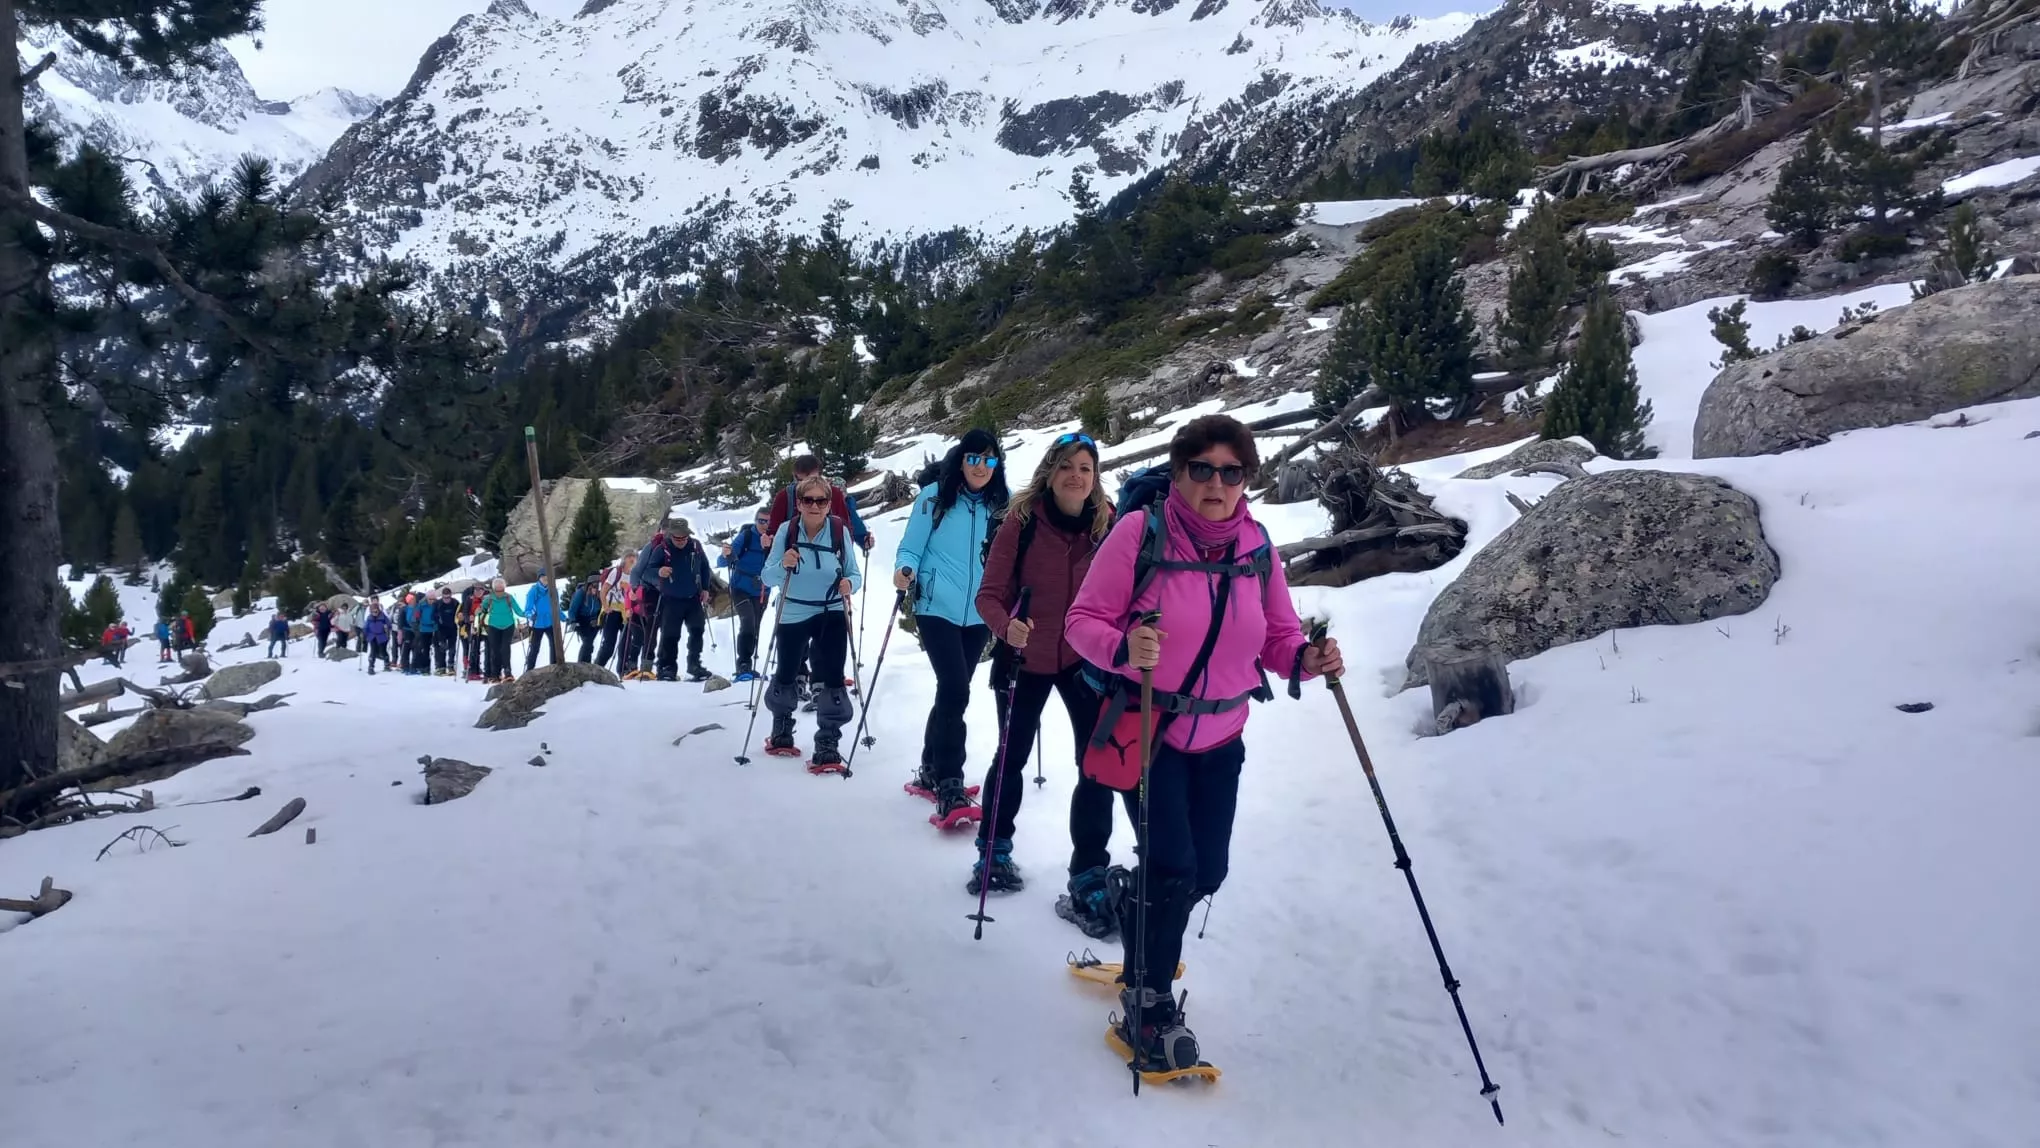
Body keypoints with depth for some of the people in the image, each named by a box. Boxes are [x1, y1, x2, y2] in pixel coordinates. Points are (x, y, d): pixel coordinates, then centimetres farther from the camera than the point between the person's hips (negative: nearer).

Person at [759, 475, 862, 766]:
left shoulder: (840, 532, -10)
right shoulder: (786, 531, -10)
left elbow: (855, 574, -5)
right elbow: (767, 577, -10)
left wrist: (849, 583, -27)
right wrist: (783, 565, -29)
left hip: (831, 615, -1)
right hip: (793, 616, 1)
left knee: (831, 677, -10)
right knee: (786, 673, 16)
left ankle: (828, 743, -2)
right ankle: (781, 730, 41)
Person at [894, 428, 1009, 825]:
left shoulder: (1000, 506, 4)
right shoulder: (934, 498, -5)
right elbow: (911, 548, -3)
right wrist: (905, 569, -24)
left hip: (979, 614, 5)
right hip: (937, 609, -4)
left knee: (951, 692, 15)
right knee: (955, 691, -17)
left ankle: (931, 771, 32)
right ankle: (950, 790, -15)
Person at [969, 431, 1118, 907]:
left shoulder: (1108, 524, -9)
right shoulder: (1021, 521, -15)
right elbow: (989, 594, -14)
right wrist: (1006, 627, -33)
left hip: (1085, 661, 1)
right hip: (1025, 658, -1)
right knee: (1012, 757, 15)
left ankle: (1088, 878, 7)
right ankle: (994, 849, 38)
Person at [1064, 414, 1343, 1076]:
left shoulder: (1257, 548, -5)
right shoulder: (1139, 532, -18)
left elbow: (1278, 638, 3)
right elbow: (1083, 621, -15)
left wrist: (1306, 660, -19)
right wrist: (1123, 649, -36)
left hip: (1220, 736, 5)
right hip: (1146, 728, -4)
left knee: (1207, 872, 12)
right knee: (1172, 865, -10)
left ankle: (1146, 943, 44)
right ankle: (1148, 1003, 13)